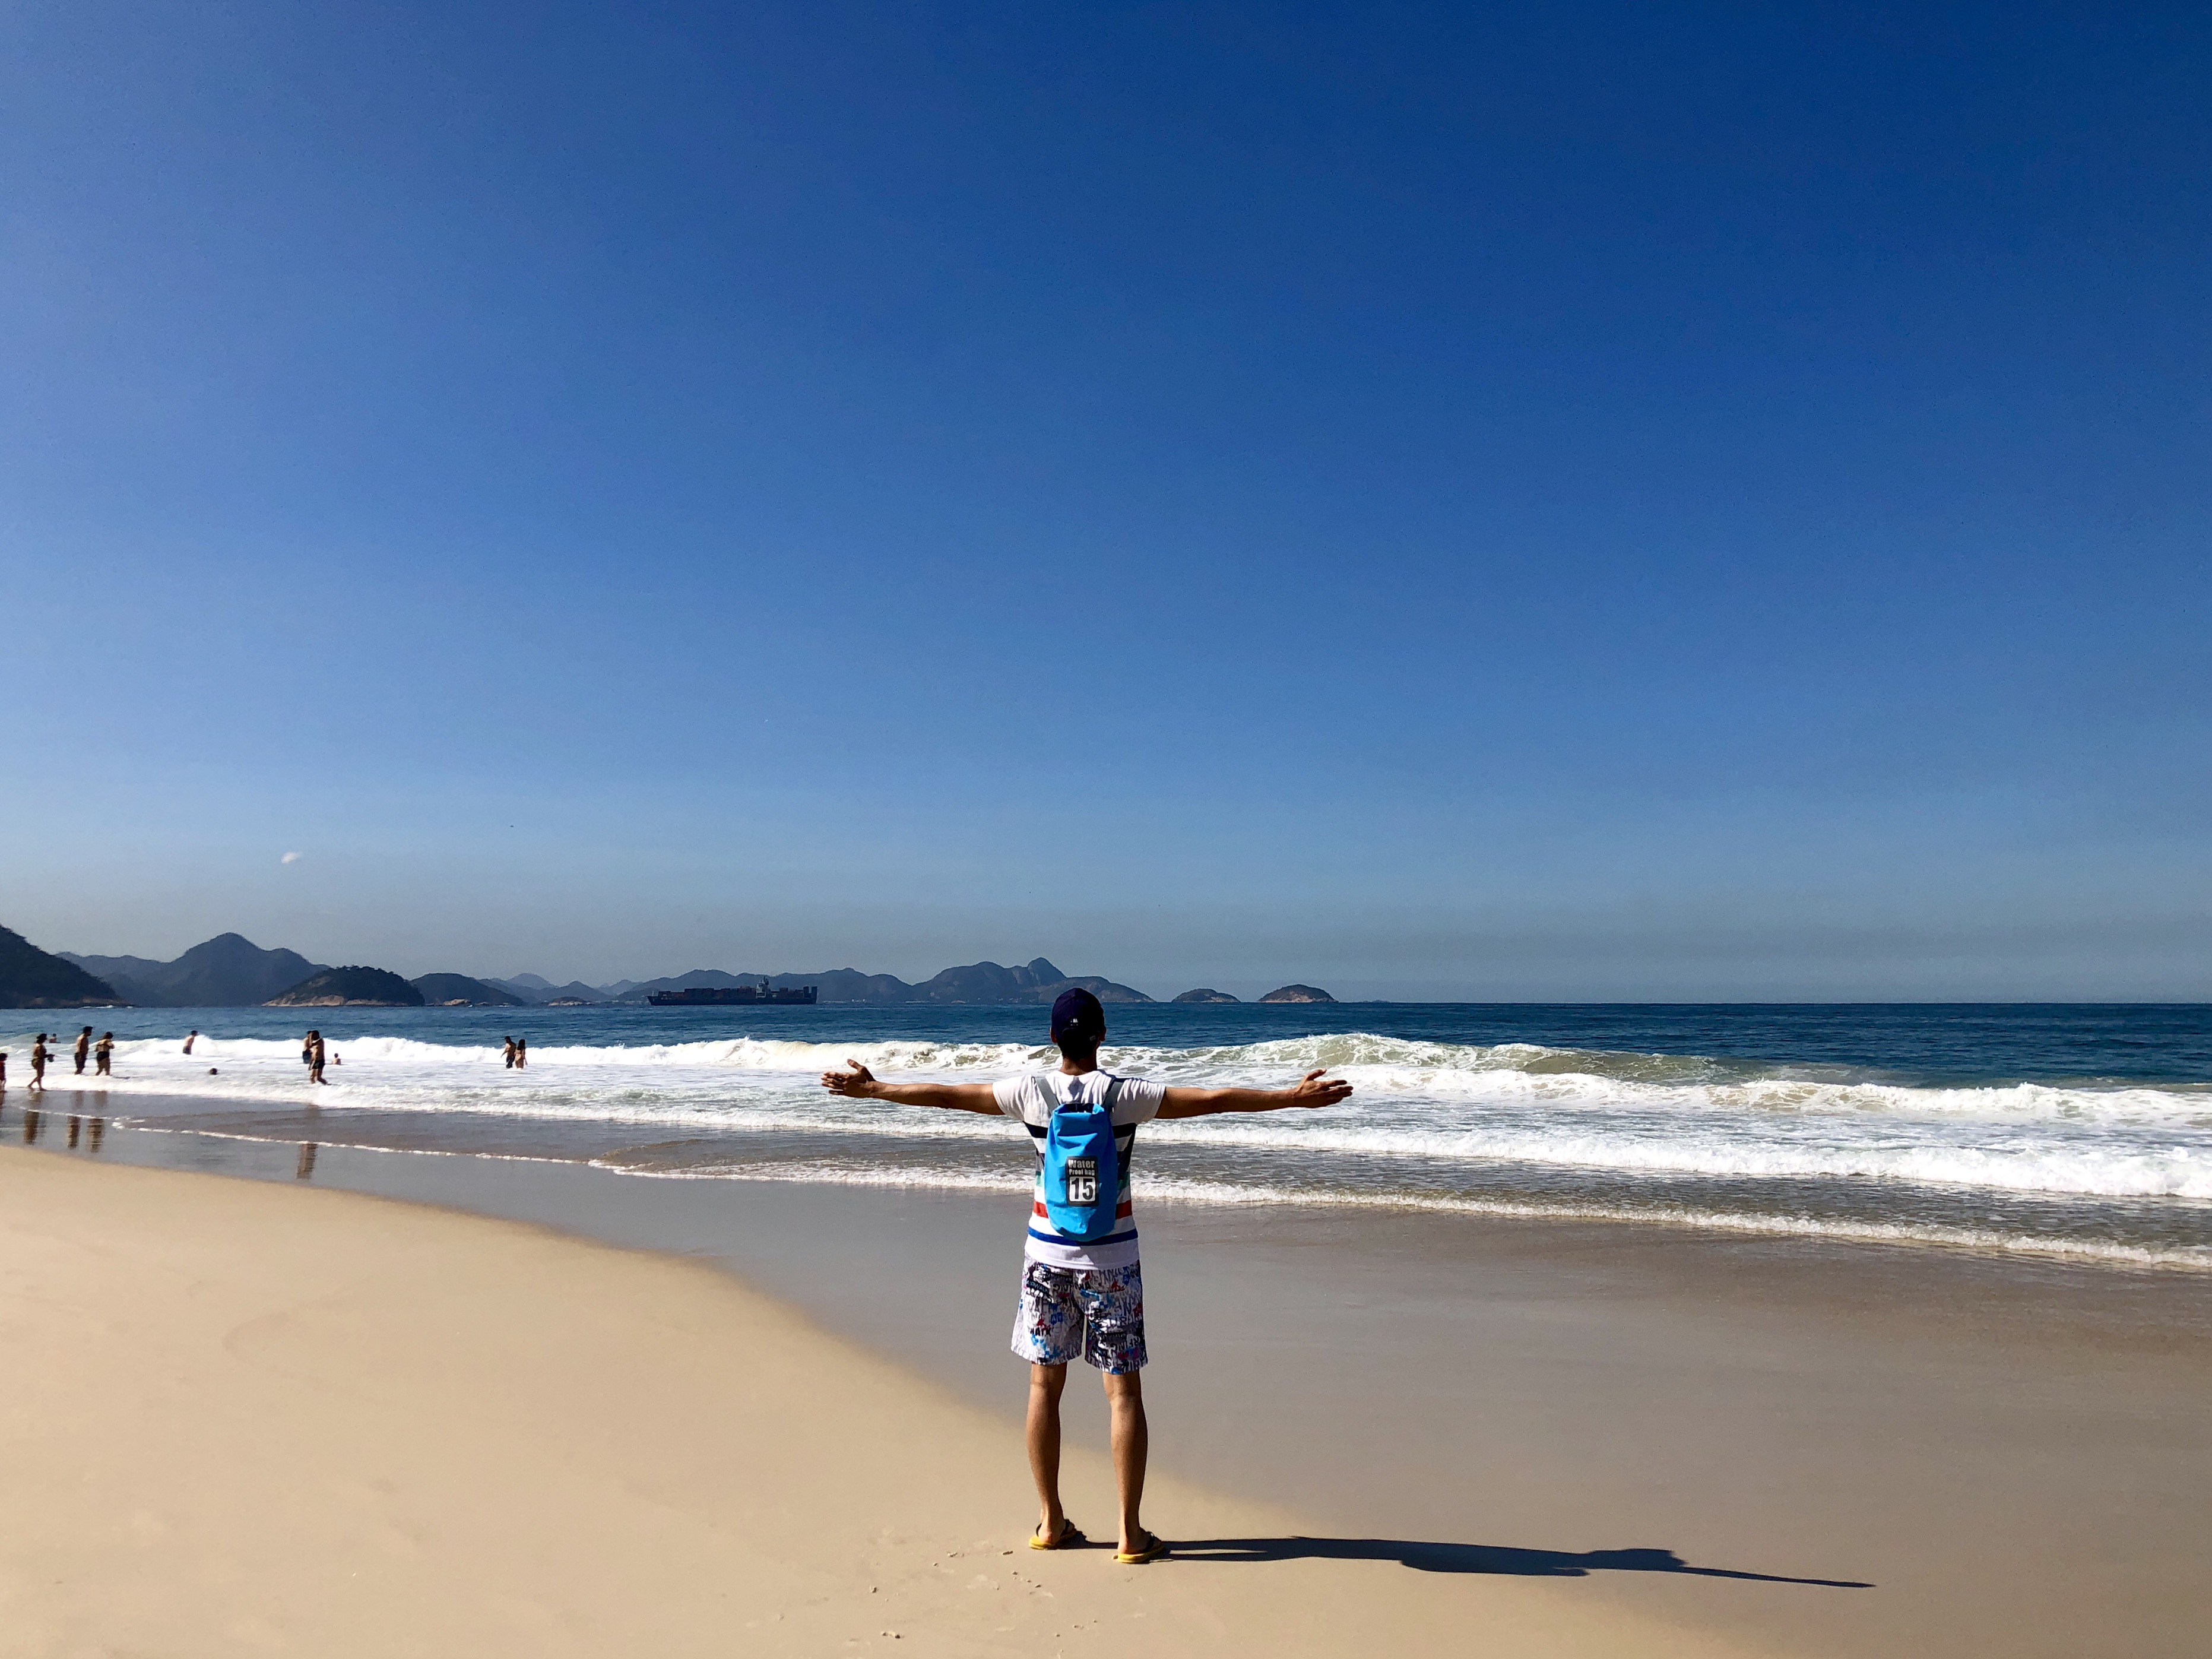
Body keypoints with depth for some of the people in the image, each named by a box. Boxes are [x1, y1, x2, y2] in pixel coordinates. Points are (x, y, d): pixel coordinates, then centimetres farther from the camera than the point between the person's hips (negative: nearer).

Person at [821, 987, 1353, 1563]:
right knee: (1123, 1391, 5)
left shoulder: (1032, 1092, -6)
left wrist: (872, 1088, 13)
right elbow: (1213, 1100, -14)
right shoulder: (1124, 1093, -11)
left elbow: (944, 1094, 1)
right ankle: (1131, 1533, 8)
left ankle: (1051, 1521, 22)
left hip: (1047, 1255, 2)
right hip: (1111, 1260, -2)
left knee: (1045, 1385, 13)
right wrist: (1293, 1096, -11)